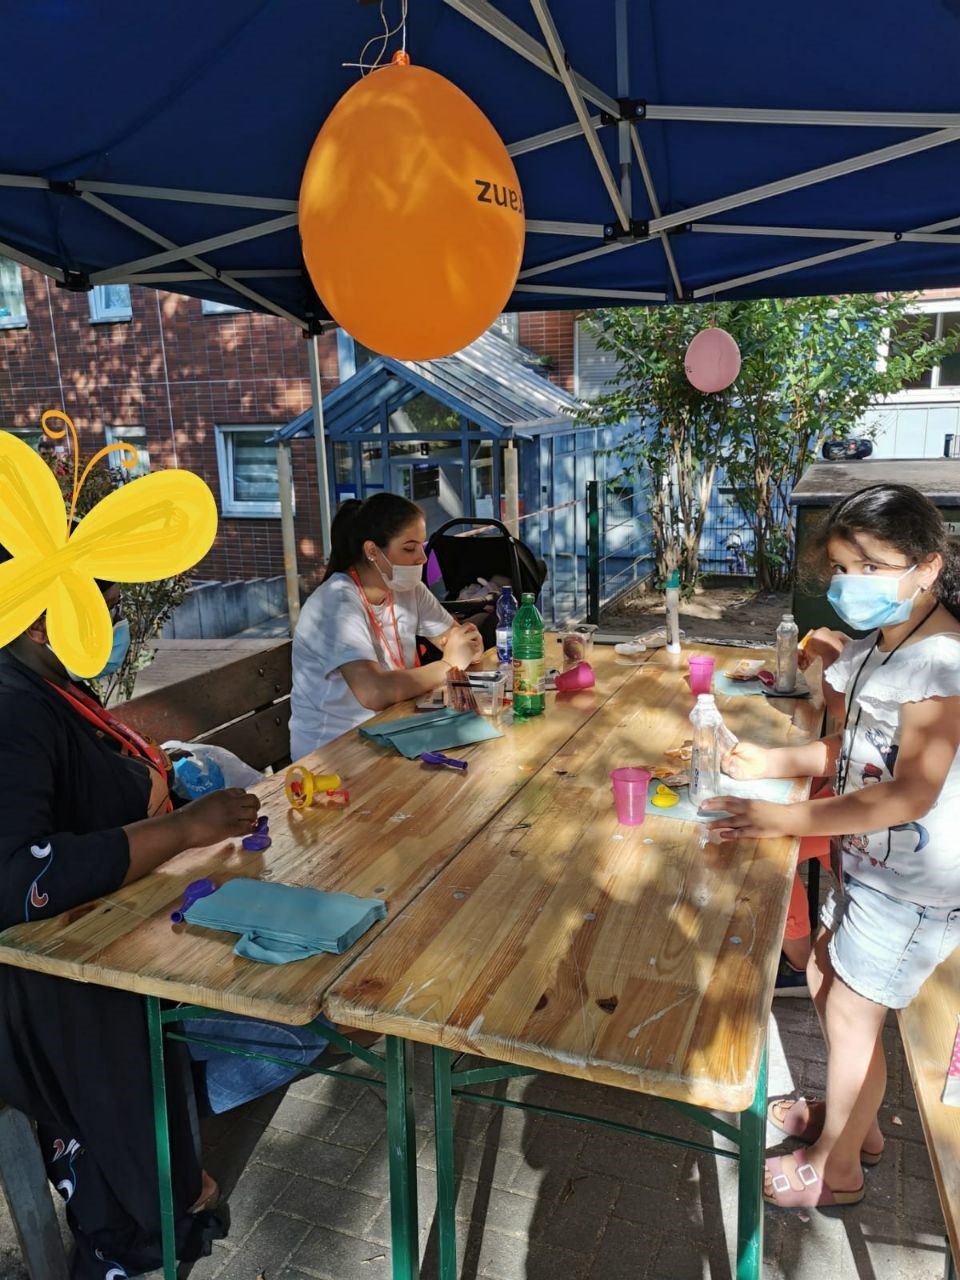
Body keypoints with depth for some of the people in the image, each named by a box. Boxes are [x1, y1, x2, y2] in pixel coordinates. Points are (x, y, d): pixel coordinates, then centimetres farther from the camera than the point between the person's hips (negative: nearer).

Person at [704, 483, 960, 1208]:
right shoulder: (873, 650, 4)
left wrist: (785, 820, -28)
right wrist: (774, 762, -2)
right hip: (868, 860, 9)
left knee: (850, 1012, 6)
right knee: (824, 978, 21)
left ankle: (835, 1167, 31)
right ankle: (856, 1117, 46)